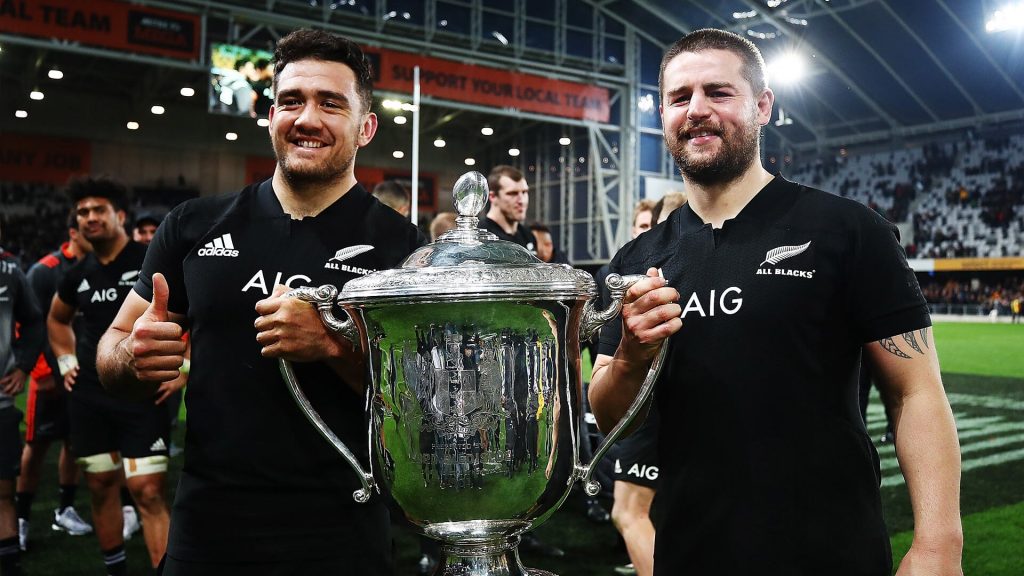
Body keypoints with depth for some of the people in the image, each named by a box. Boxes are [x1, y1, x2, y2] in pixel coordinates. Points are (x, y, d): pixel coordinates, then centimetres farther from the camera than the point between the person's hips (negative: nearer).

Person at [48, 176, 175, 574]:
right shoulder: (77, 276, 9)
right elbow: (57, 319, 30)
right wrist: (66, 361, 15)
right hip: (88, 396, 6)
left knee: (147, 491, -10)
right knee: (101, 486, 13)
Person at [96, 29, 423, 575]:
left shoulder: (401, 246, -7)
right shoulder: (195, 226, 1)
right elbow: (111, 351, 9)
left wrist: (335, 345, -24)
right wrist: (134, 356, -14)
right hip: (203, 529, 2)